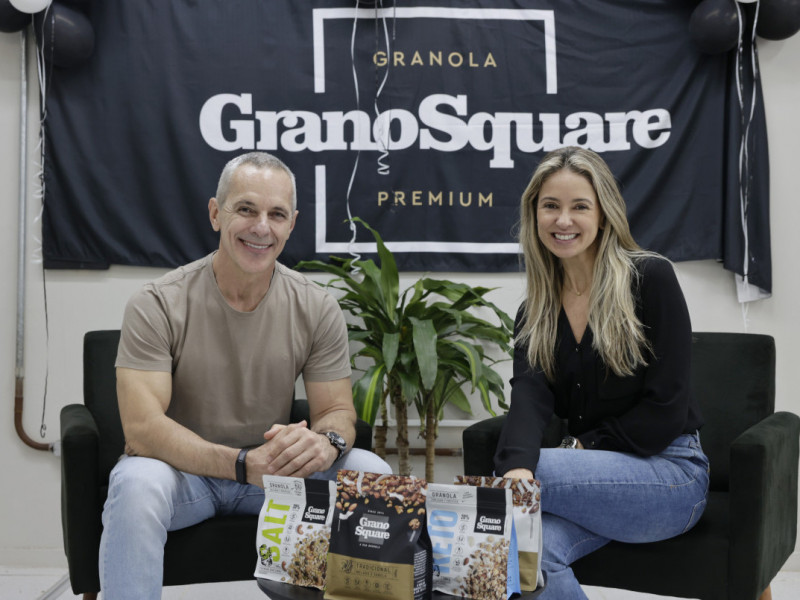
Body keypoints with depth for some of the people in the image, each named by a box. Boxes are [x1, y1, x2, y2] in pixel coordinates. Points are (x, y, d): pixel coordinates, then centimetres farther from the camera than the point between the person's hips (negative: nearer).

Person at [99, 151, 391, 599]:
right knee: (138, 482, -36)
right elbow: (142, 427, -21)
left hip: (274, 470, 3)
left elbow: (339, 411, -1)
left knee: (372, 472, -21)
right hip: (183, 470, -2)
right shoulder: (158, 306, -13)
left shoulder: (317, 309, -3)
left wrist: (325, 440, -29)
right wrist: (243, 465, -35)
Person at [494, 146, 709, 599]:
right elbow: (530, 396, -12)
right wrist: (517, 465, -32)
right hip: (597, 477, 4)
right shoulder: (536, 311, 7)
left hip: (669, 472, -3)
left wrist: (583, 448, -12)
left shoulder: (650, 277, -6)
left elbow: (666, 407, -10)